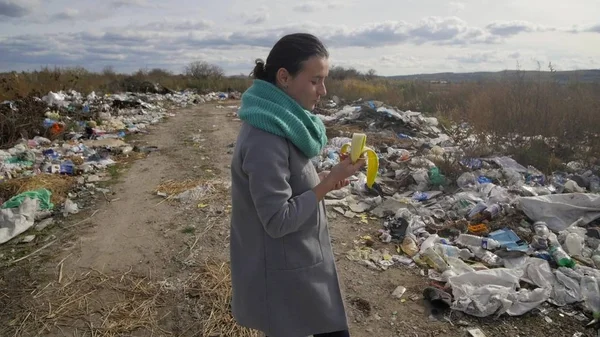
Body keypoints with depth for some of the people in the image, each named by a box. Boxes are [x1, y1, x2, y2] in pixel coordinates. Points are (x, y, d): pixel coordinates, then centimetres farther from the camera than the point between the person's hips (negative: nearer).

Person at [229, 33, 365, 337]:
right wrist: (329, 183, -21)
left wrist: (322, 180, -4)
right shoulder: (265, 139, -27)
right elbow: (278, 220, -26)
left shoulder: (282, 123, 3)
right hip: (284, 276, -9)